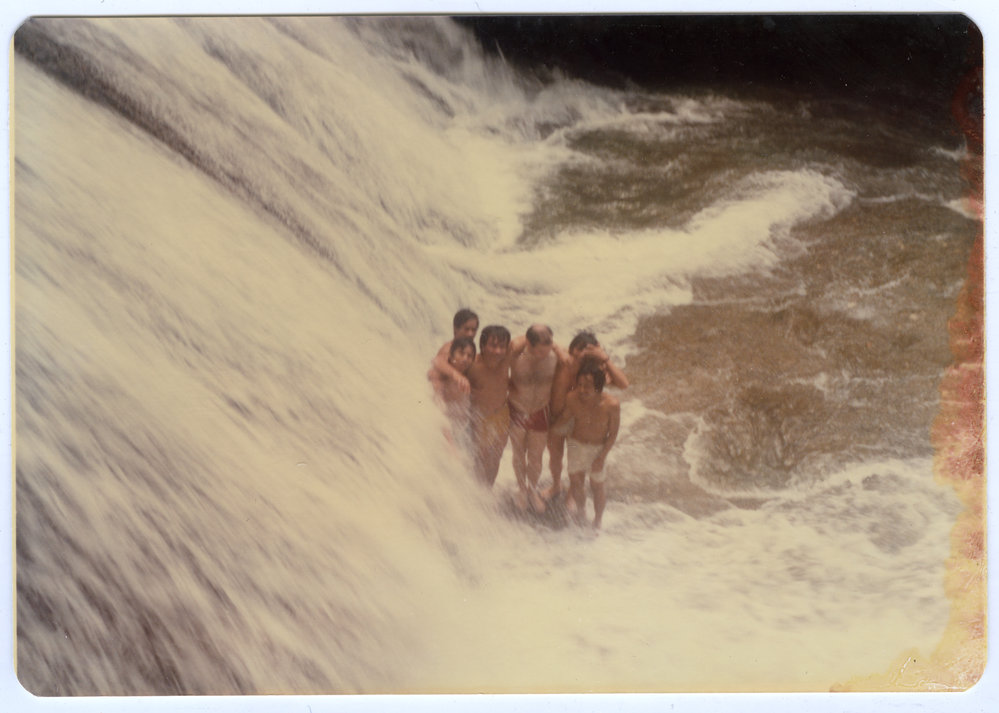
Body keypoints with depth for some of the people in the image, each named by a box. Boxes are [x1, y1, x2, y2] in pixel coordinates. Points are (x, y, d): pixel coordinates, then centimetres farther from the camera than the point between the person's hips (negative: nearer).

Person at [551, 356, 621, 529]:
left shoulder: (612, 405, -30)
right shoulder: (572, 398, -25)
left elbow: (613, 433, -15)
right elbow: (564, 419, -2)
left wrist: (602, 457, -14)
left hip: (598, 448, -2)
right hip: (576, 444, 2)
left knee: (597, 487, 14)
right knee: (576, 483, 15)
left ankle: (597, 522, 40)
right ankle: (581, 511, 48)